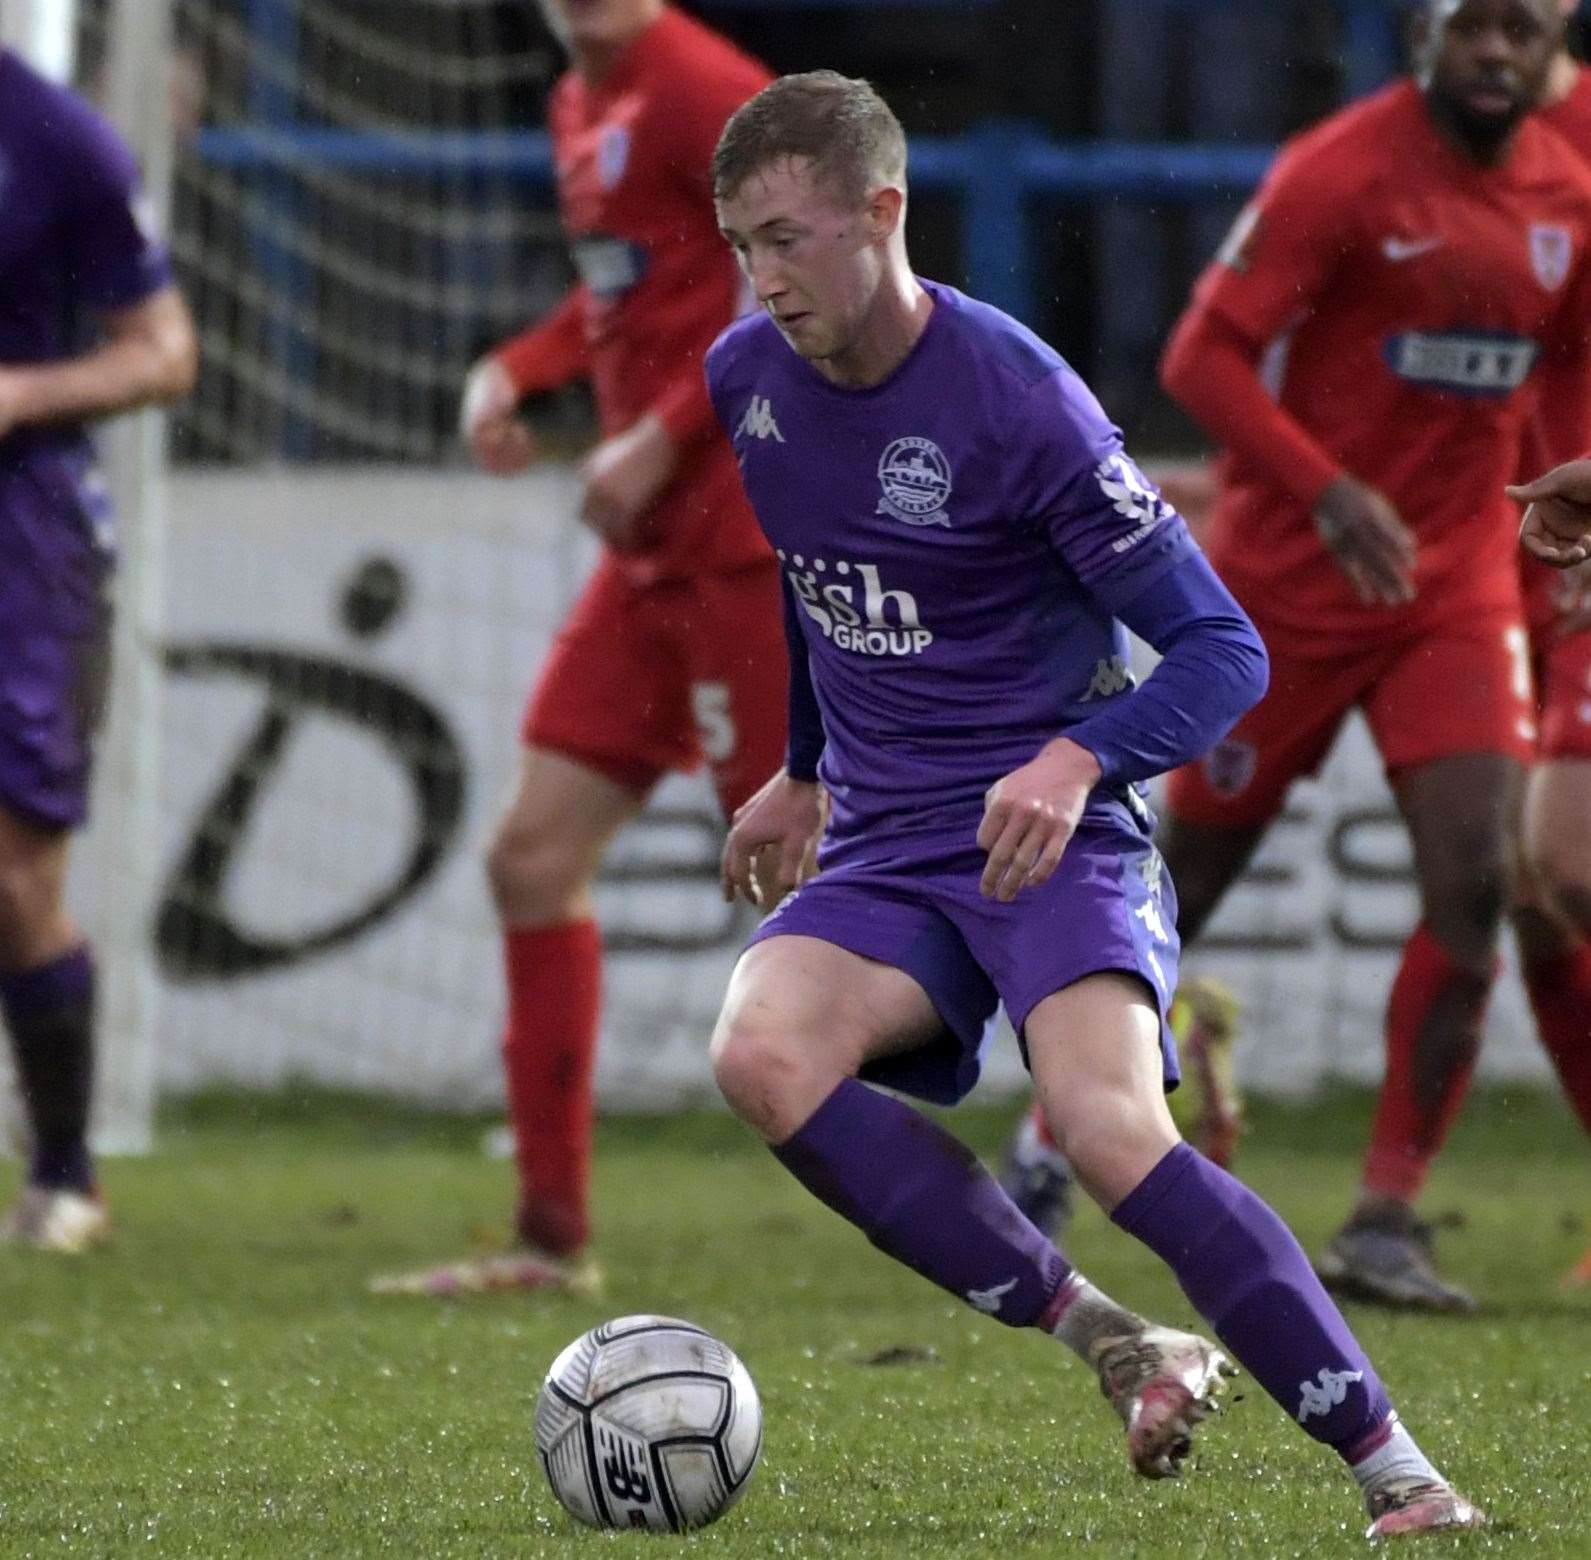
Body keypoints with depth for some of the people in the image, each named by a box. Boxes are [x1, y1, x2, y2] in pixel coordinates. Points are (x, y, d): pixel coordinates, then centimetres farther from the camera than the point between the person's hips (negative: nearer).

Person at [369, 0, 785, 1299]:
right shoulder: (582, 106, 16)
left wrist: (658, 441, -19)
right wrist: (514, 372, 11)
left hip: (740, 539, -9)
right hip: (657, 548, 9)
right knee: (535, 857, 6)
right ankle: (554, 1240, 10)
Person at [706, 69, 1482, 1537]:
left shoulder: (1018, 399, -15)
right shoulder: (746, 379, 4)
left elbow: (1224, 650, -13)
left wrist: (1076, 761, -30)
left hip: (1053, 831, -6)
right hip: (882, 851, 6)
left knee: (1108, 1128, -31)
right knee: (761, 1054, -27)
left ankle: (1396, 1466, -22)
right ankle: (1113, 1343, -18)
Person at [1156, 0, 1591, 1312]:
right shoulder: (1343, 172, -14)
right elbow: (1205, 356, -16)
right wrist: (1329, 495, -27)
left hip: (1461, 588, 4)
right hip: (1291, 585, -4)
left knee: (1475, 885, -11)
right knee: (1189, 880, 6)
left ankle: (1386, 1224, -5)